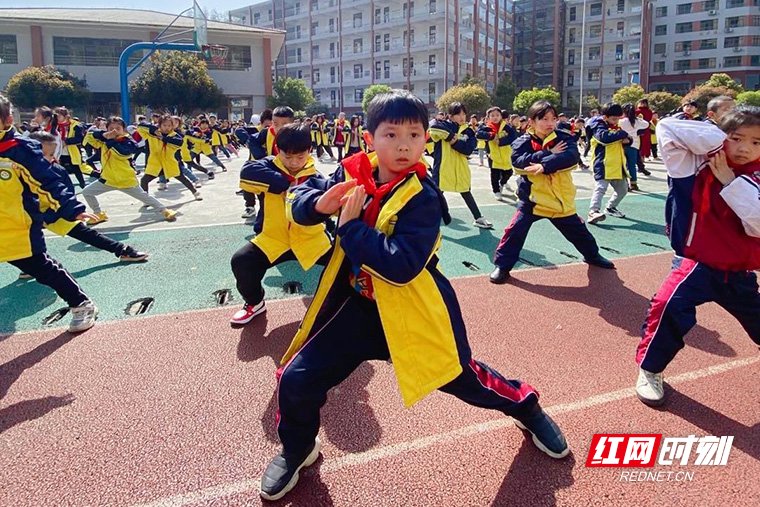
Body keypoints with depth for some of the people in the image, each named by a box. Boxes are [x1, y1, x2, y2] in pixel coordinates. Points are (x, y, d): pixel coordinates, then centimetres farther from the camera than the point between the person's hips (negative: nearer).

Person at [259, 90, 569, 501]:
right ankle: (297, 449, 30)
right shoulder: (353, 172, -6)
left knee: (464, 379, 13)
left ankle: (527, 409, 45)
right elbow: (299, 201, 2)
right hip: (355, 305, 4)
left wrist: (350, 225, -26)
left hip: (412, 312, -3)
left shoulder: (423, 198, -21)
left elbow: (400, 267, -30)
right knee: (295, 380, -2)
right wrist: (320, 204, -21)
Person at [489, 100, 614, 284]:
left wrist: (545, 165, -36)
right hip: (533, 197, -2)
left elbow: (572, 156, -23)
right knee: (516, 229, -12)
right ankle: (502, 265, 1)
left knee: (577, 230, 18)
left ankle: (592, 255, 44)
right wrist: (549, 154, -25)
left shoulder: (563, 137, -5)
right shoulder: (523, 141, -6)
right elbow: (517, 160, -25)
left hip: (561, 198, 2)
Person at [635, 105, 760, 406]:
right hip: (698, 264, -3)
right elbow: (666, 128, -19)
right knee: (668, 306, -27)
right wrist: (718, 142, -19)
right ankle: (650, 370, -4)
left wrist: (730, 181, -20)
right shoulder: (698, 166, -9)